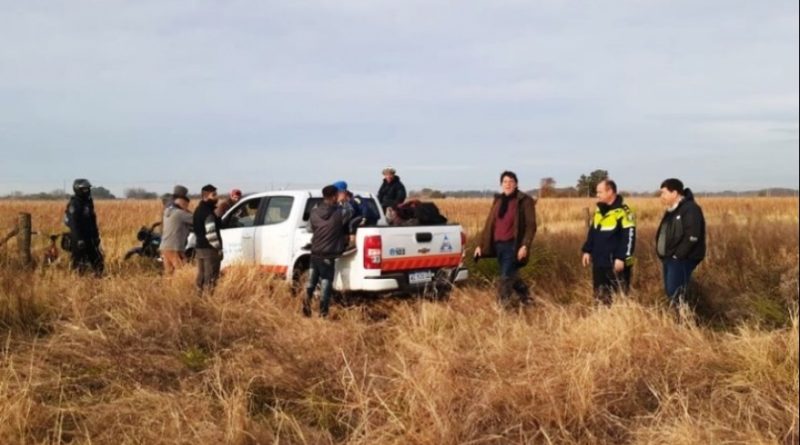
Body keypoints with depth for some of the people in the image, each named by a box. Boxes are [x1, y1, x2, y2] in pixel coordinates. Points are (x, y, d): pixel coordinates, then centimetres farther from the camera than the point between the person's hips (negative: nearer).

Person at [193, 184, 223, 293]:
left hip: (199, 247, 10)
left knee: (201, 277, 14)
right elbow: (211, 234, -22)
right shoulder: (208, 213, -16)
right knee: (211, 279, -7)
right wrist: (219, 248, -16)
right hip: (209, 249, -10)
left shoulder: (198, 210, 15)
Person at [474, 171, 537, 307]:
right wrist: (481, 244, 9)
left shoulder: (524, 201, -6)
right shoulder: (498, 201, 11)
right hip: (498, 245, 6)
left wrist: (525, 245, -22)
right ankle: (526, 298, 34)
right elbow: (489, 224, 13)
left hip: (513, 246, -6)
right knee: (511, 275, 15)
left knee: (506, 278, -9)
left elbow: (531, 226, -10)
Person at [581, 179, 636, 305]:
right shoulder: (599, 211, 12)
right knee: (600, 296, 15)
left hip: (616, 263, -8)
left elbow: (629, 236, -16)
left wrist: (622, 258, -19)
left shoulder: (623, 211, -13)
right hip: (599, 262, 8)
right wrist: (587, 251, 14)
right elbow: (592, 233, 21)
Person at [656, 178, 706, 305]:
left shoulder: (690, 209, -14)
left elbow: (692, 237, -23)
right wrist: (664, 254, 11)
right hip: (669, 258, 10)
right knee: (670, 291, 11)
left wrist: (677, 255, -20)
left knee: (675, 293, -14)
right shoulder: (672, 210, 17)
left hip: (682, 259, -10)